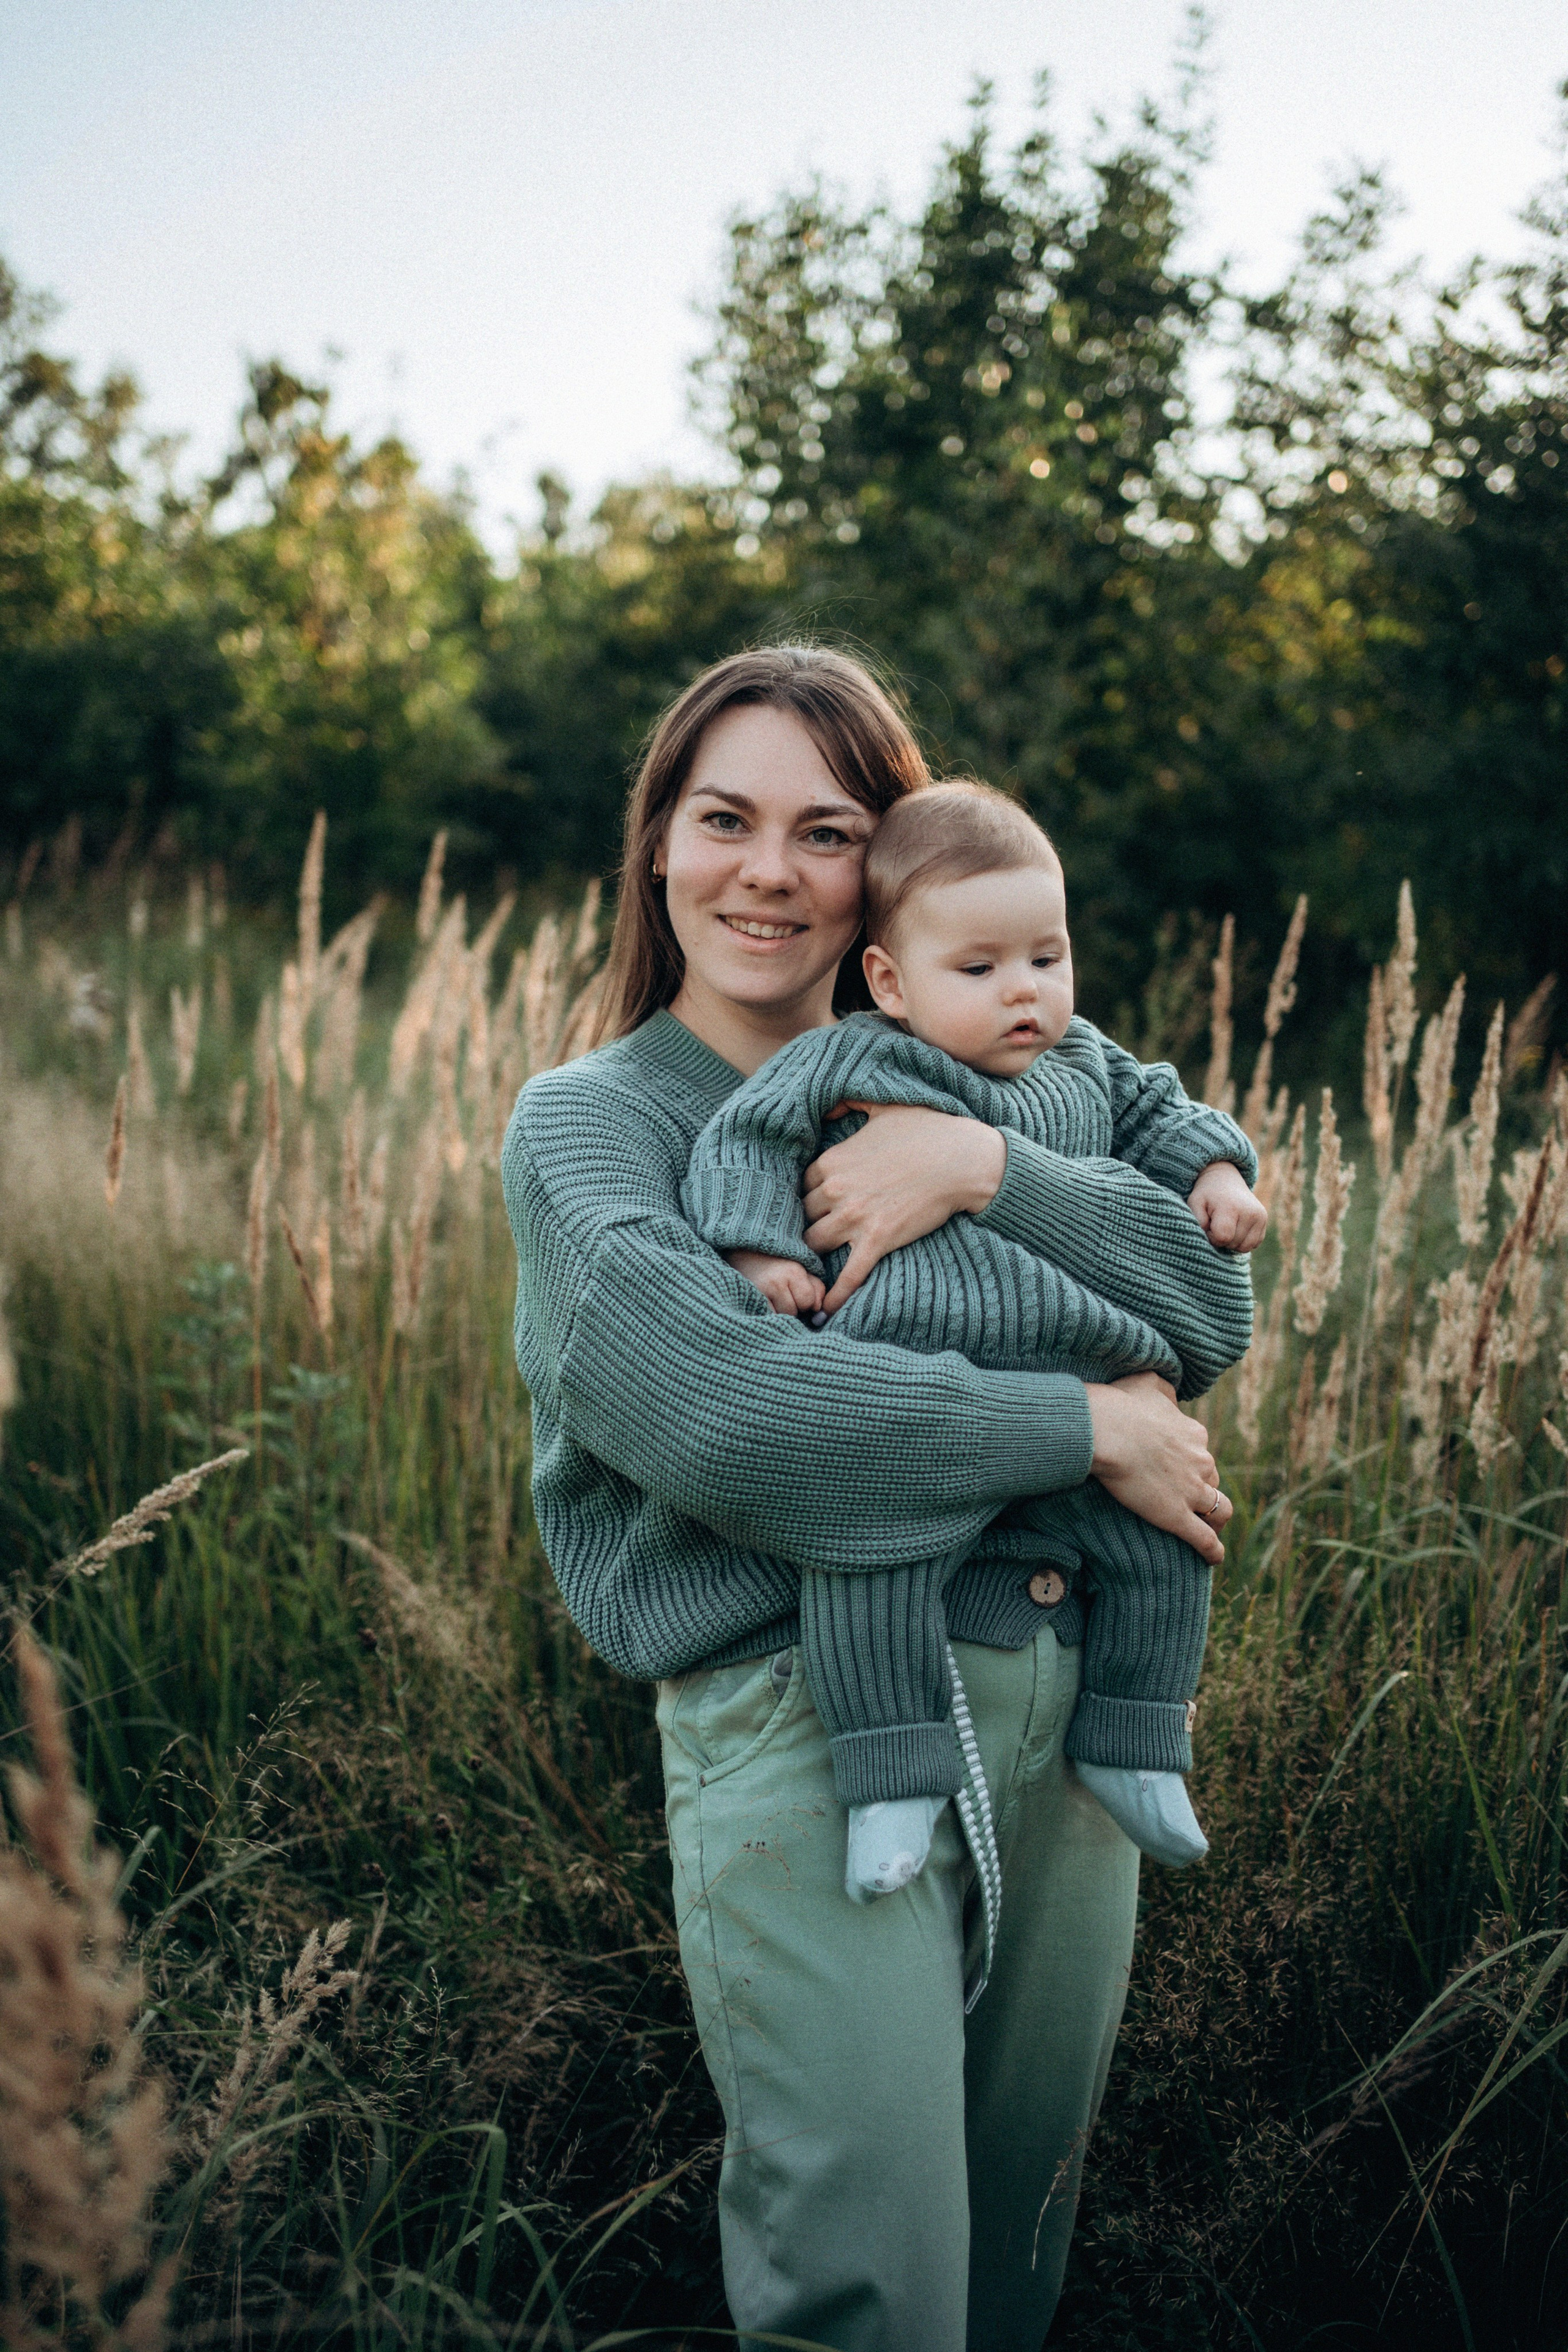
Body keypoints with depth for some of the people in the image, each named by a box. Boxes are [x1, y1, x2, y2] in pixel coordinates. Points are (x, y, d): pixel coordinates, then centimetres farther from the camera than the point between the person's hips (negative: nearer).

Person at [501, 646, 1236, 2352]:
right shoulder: (587, 1121, -3)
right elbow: (715, 1406, -20)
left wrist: (985, 1167, -20)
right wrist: (1088, 1431, -15)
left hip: (1063, 1700, 5)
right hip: (801, 1723, -5)